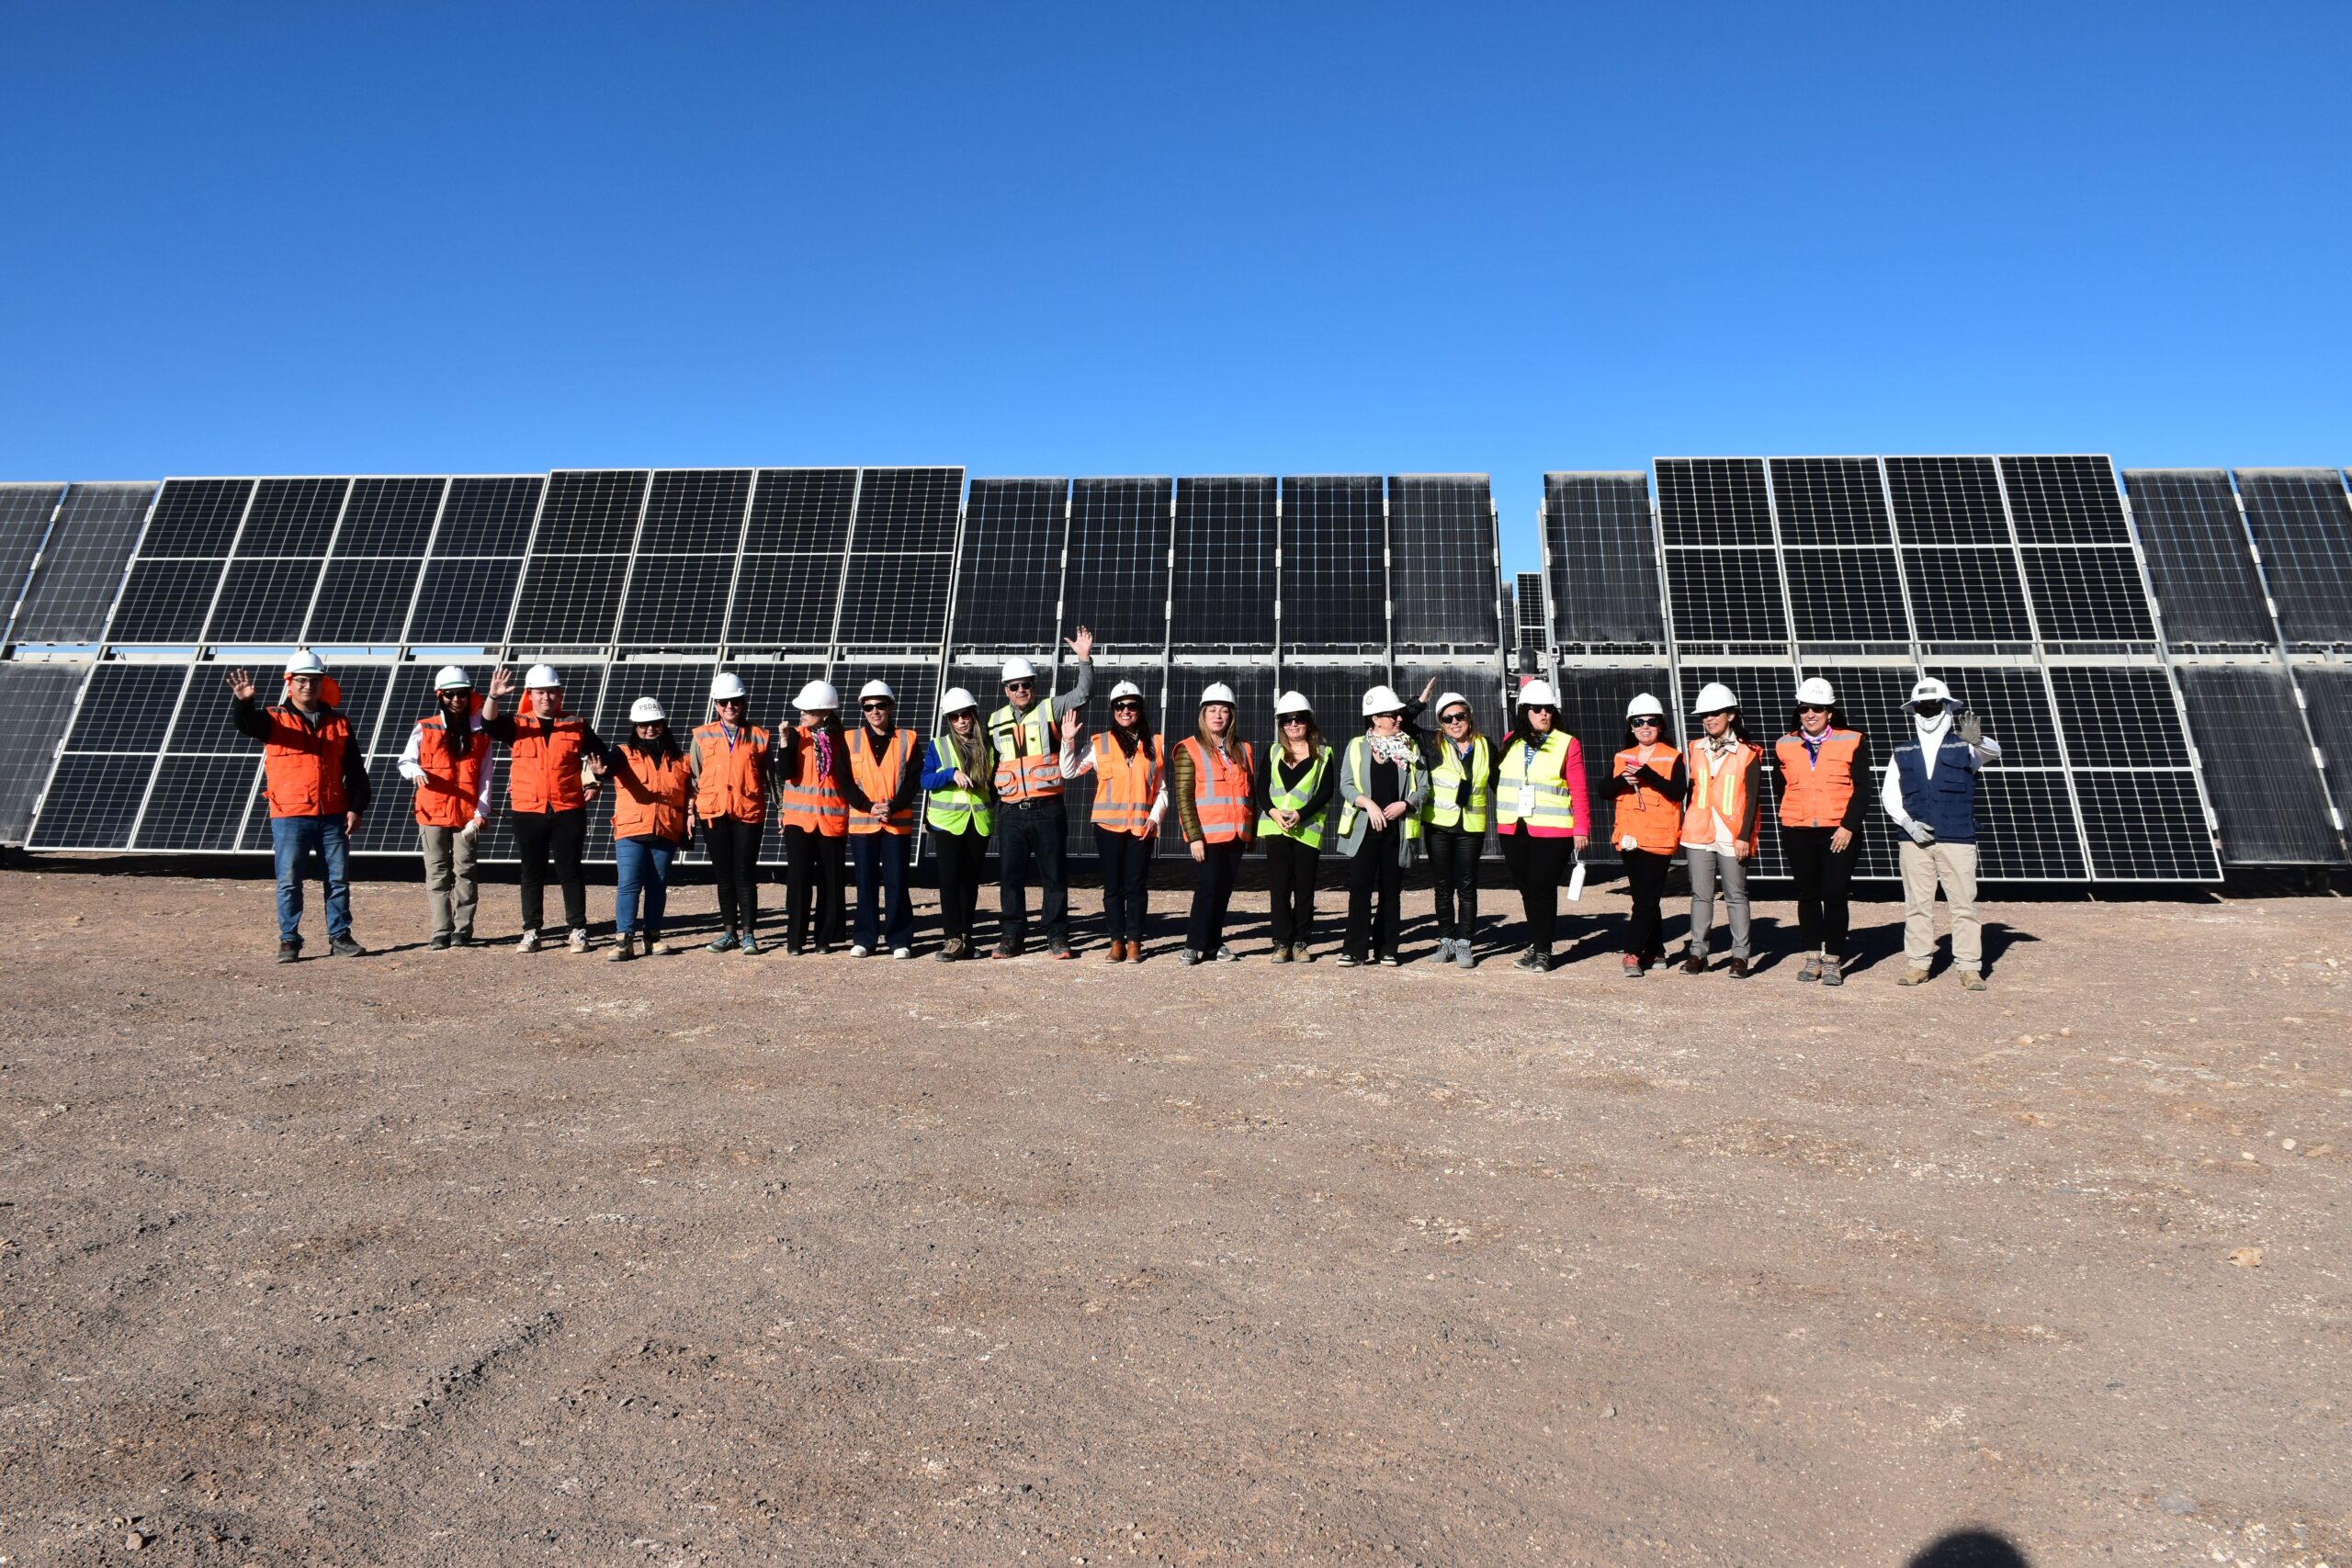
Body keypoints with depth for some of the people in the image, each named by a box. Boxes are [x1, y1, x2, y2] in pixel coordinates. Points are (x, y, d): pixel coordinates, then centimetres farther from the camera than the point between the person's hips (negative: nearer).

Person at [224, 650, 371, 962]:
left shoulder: (339, 724, 11)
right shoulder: (274, 719, 6)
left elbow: (355, 771, 10)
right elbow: (244, 722, -17)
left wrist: (356, 808, 2)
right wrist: (243, 701, -38)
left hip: (333, 816, 2)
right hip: (289, 817, -2)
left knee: (338, 879, 6)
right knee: (289, 882, 1)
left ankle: (340, 936, 16)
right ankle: (289, 940, 10)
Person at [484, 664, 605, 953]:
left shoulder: (576, 726, 6)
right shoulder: (517, 725, 5)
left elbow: (599, 753, 16)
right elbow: (489, 724, -13)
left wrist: (594, 781, 1)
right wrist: (494, 697, -30)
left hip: (568, 810, -1)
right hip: (528, 811, 1)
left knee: (570, 872, 3)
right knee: (532, 873, 7)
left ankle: (578, 931, 8)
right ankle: (531, 932, 13)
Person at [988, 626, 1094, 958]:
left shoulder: (1050, 711, 4)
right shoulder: (996, 720, 13)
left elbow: (1082, 694, -8)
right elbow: (990, 763, 20)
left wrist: (1085, 659, -19)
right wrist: (990, 803, 16)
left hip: (1047, 809, -2)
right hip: (1011, 811, 3)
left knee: (1053, 875, 3)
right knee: (1011, 876, 5)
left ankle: (1057, 937, 11)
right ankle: (1012, 937, 14)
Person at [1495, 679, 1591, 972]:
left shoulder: (1568, 744, 0)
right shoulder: (1510, 742, 11)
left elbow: (1579, 791, -2)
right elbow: (1498, 779, 16)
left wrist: (1581, 828, -6)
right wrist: (1502, 817, 9)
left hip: (1552, 830, -4)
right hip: (1514, 829, 4)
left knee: (1543, 888, -5)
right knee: (1526, 888, 9)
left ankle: (1542, 950, 5)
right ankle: (1535, 944, 22)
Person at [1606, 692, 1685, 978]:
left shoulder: (1673, 757, -1)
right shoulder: (1621, 757, 13)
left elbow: (1679, 792, -13)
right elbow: (1606, 791, 6)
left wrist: (1649, 775, -23)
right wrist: (1622, 780, -14)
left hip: (1658, 838, -5)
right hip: (1629, 837, 5)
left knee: (1647, 898, -9)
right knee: (1643, 898, 12)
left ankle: (1633, 953, -10)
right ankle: (1655, 950, 23)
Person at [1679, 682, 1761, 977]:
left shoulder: (1748, 753, -2)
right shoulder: (1695, 749, 8)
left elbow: (1752, 798, -4)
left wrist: (1744, 836, -10)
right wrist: (1683, 827, 10)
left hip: (1732, 837, -3)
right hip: (1698, 834, 3)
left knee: (1736, 896, 5)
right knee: (1701, 895, 6)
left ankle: (1740, 955, 10)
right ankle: (1697, 952, 11)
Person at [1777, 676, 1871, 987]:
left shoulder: (1853, 742, -1)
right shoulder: (1784, 745, 7)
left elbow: (1861, 788, -4)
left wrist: (1848, 826, -12)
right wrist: (1790, 824, 7)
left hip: (1840, 833, -3)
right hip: (1798, 833, 3)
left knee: (1835, 895, -2)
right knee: (1807, 894, 9)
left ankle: (1833, 960, 7)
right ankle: (1812, 956, 19)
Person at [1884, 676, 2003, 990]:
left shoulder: (1964, 746, 5)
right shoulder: (1903, 751, 11)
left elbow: (1992, 752, -15)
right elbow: (1889, 793, 10)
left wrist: (1978, 741, -39)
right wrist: (1908, 823, -6)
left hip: (1958, 838, -2)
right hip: (1914, 839, 2)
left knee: (1964, 904, -1)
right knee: (1917, 904, 5)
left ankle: (1969, 967, 5)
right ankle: (1918, 964, 12)